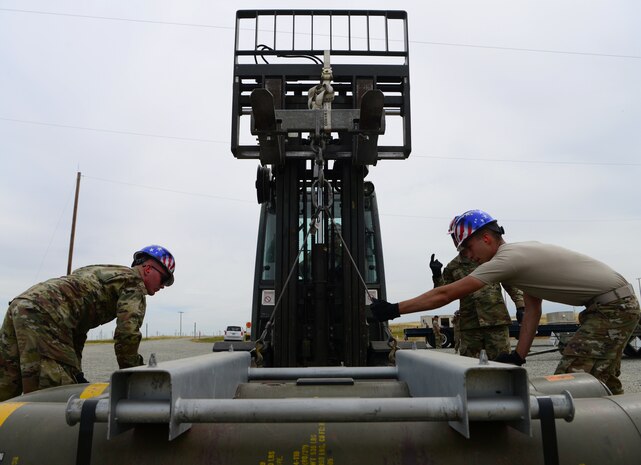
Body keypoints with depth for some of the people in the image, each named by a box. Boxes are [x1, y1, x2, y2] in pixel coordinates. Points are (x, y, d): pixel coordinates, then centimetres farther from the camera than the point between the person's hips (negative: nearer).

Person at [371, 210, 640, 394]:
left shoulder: (507, 258, -22)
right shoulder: (521, 253, 8)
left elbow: (445, 295, -22)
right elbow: (532, 309, 8)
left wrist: (394, 310, -18)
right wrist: (519, 355, 4)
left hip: (613, 307, -10)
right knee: (604, 383, 19)